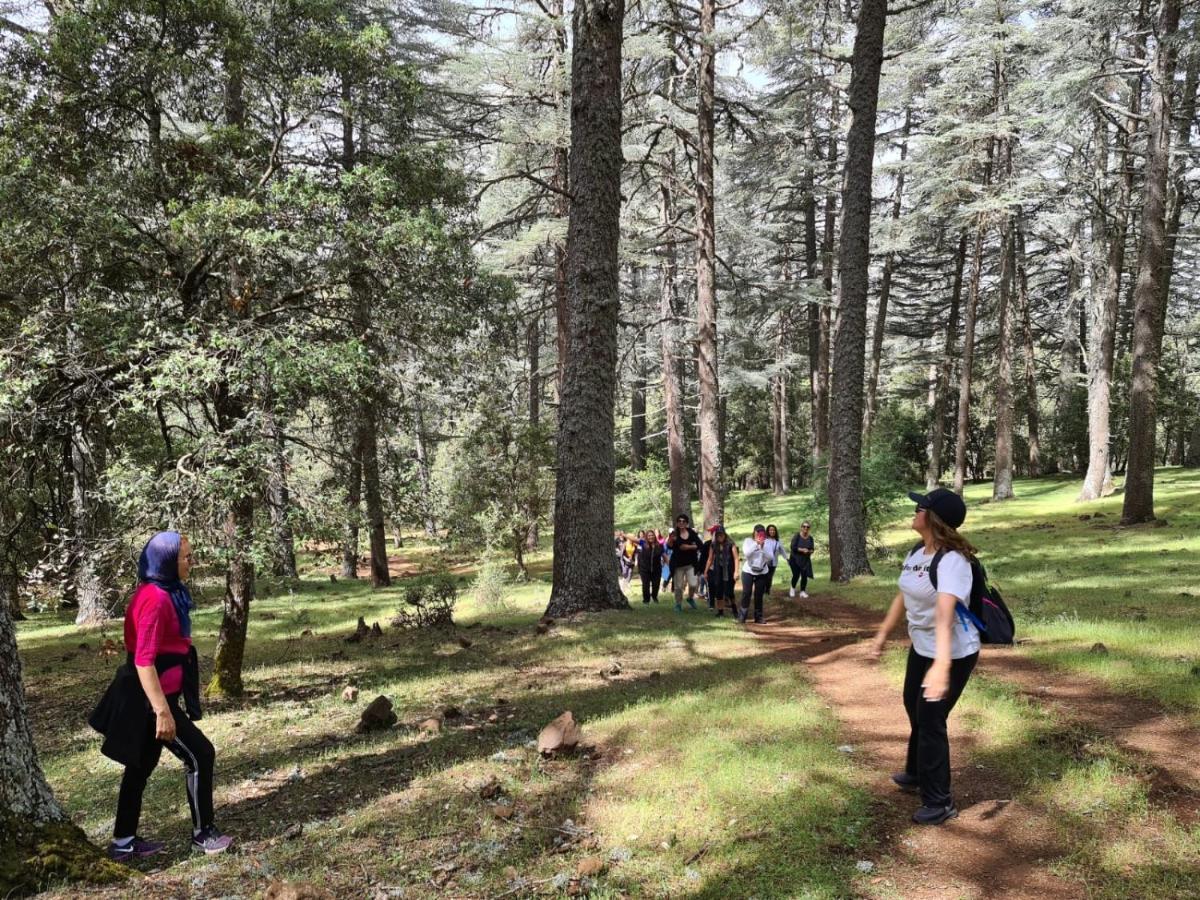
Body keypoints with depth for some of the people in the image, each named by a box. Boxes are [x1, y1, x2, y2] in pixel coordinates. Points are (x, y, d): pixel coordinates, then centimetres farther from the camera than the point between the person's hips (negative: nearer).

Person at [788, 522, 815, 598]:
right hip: (795, 559, -4)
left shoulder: (810, 538, 3)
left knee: (805, 576, -4)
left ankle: (803, 591, 9)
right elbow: (793, 547, -16)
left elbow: (812, 549, 4)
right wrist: (802, 550, -23)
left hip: (805, 560, 4)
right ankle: (793, 589, 21)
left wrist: (808, 551, -18)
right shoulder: (796, 536, -10)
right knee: (796, 575, -7)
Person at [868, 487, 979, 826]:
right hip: (920, 647, 9)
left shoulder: (952, 560, -30)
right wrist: (883, 634, 18)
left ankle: (939, 802, 16)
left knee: (931, 721, -3)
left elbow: (944, 613, -43)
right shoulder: (917, 552, -3)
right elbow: (902, 597, 11)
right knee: (915, 711, 25)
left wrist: (941, 665, -53)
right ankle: (917, 774, 49)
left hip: (953, 654, -9)